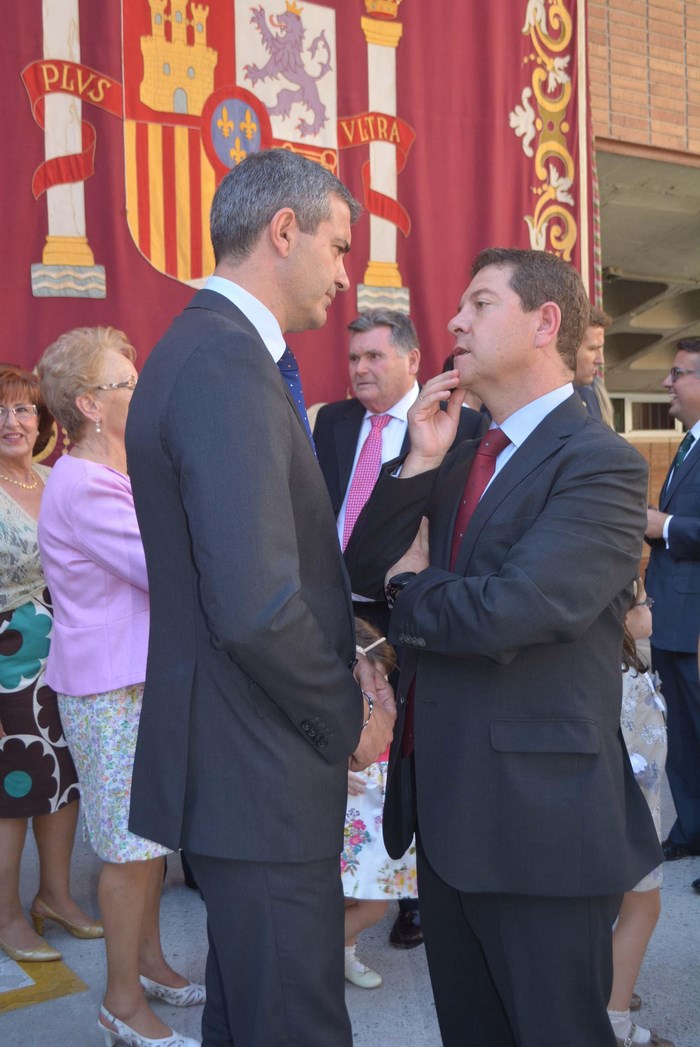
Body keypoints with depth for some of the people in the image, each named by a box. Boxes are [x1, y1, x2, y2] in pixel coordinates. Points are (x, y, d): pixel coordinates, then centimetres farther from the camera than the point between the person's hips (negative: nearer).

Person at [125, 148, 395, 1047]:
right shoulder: (228, 364, -21)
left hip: (241, 762, 10)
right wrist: (348, 719, -12)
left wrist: (341, 668, 5)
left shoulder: (206, 348, 11)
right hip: (260, 775, -10)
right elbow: (257, 608, -29)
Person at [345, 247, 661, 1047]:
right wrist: (419, 462, -7)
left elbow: (510, 612, -28)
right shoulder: (463, 462, 11)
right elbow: (362, 572, 6)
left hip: (538, 824, -8)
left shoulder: (600, 464, -15)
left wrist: (412, 588, -8)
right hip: (445, 808, 8)